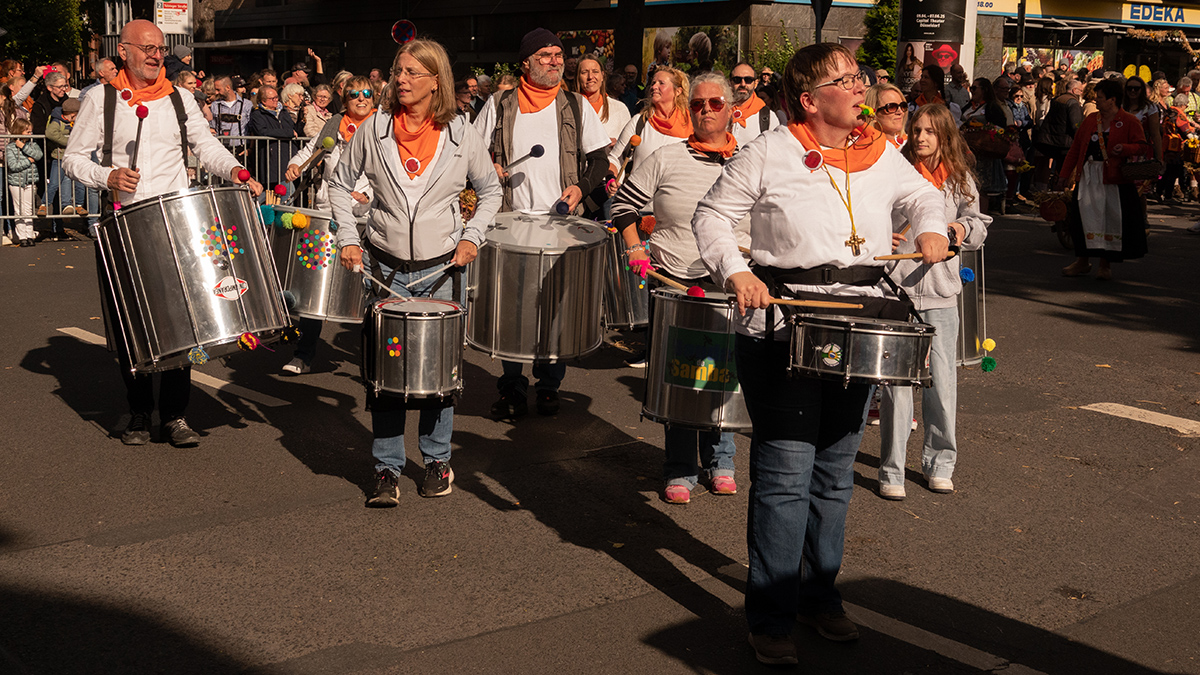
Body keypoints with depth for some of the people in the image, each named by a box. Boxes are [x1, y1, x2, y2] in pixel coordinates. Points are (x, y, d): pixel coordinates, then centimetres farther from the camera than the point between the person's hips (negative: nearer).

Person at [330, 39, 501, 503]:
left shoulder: (461, 135, -2)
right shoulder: (375, 129, -1)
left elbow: (490, 191, 11)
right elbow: (341, 183, 10)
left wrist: (472, 236, -2)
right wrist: (348, 237, -1)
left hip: (442, 268, 0)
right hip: (387, 268, 0)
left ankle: (437, 460, 23)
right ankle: (387, 469, 9)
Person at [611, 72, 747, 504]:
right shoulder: (665, 159, 2)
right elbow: (625, 205, 10)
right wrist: (636, 250, 0)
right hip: (674, 283, -1)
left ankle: (720, 462, 24)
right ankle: (680, 471, 13)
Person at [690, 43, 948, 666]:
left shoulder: (879, 154, 7)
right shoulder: (768, 154, -6)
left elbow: (920, 194, 23)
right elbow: (712, 216, -1)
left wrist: (931, 227, 2)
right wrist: (734, 271, -15)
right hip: (782, 327, -5)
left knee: (836, 470, 14)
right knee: (785, 471, -6)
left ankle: (819, 594, 30)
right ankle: (769, 616, 5)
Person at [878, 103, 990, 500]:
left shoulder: (959, 179, 9)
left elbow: (979, 225, 17)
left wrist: (963, 229, -5)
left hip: (940, 290, 3)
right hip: (896, 287, -2)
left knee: (941, 378, 4)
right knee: (896, 379, -3)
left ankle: (939, 463, 21)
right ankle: (892, 470, 7)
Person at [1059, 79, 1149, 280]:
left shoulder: (1129, 122, -1)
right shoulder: (1090, 120, 12)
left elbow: (1143, 146, -4)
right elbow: (1076, 148, 15)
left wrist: (1125, 148, -24)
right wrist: (1065, 172, 13)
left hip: (1114, 179, -4)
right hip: (1089, 177, 4)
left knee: (1112, 219, 0)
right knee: (1084, 216, 1)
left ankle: (1106, 264, 11)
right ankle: (1082, 261, 12)